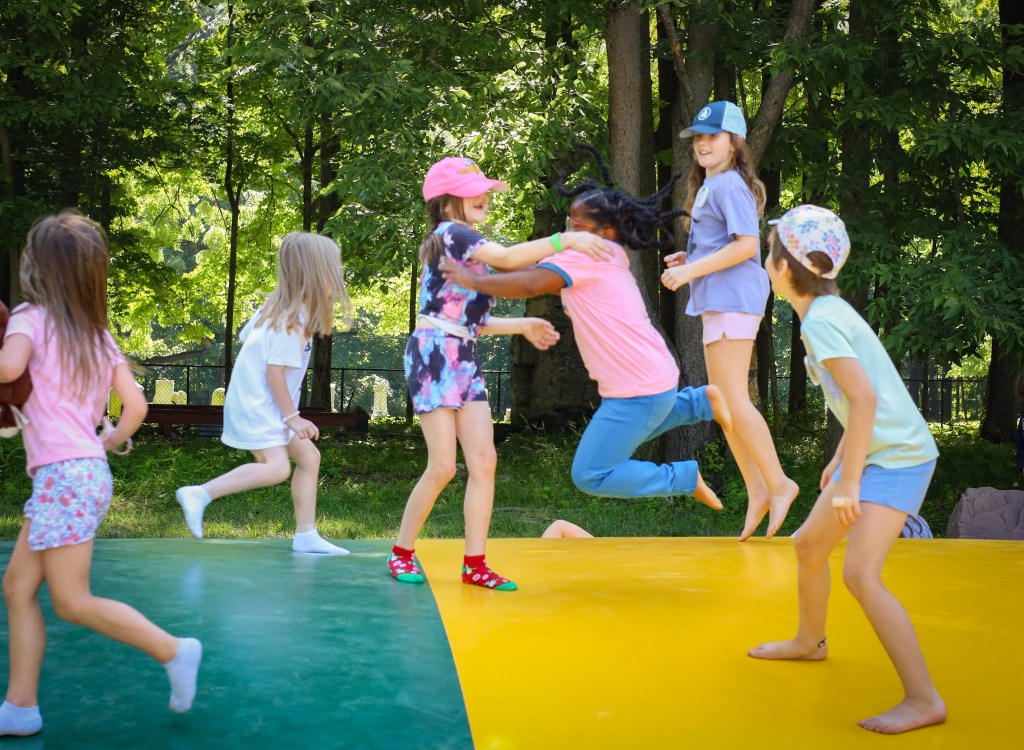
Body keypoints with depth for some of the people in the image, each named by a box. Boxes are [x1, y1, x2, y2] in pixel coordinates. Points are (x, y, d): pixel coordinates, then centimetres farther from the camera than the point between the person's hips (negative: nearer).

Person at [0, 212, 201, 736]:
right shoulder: (99, 334, 15)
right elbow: (136, 404, 11)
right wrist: (110, 441, 26)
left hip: (64, 473, -8)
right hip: (87, 468, 8)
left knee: (73, 602, -2)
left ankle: (173, 651, 1)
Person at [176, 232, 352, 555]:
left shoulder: (276, 308, 8)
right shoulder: (292, 321, -20)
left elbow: (246, 336, 15)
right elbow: (275, 372, -22)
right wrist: (292, 417, -15)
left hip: (266, 406, 10)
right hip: (257, 406, -10)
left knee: (308, 456, 9)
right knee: (277, 467, -21)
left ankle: (306, 535, 14)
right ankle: (200, 494, -15)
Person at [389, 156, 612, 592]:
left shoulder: (464, 244, 21)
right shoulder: (450, 233, -7)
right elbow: (507, 258, -24)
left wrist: (523, 325, 18)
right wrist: (564, 240, -27)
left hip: (465, 360, 9)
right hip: (433, 355, -9)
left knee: (484, 460, 0)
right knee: (443, 466, -8)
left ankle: (475, 564, 4)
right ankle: (402, 553, 10)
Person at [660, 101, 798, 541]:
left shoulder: (729, 183, -10)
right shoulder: (711, 185, 21)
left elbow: (746, 244, -20)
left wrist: (693, 270, -18)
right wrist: (689, 259, 13)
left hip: (732, 299, -11)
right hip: (719, 302, 11)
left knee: (732, 400, -11)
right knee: (724, 403, 10)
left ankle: (777, 483, -3)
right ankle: (756, 490, 13)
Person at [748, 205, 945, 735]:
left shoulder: (819, 320, -19)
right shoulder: (830, 310, 9)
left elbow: (865, 399, -26)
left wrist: (849, 482, -23)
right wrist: (838, 461, 23)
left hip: (898, 458, -10)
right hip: (876, 452, 10)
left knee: (860, 574, -18)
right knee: (809, 546, 20)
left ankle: (923, 700, -11)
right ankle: (809, 642, 43)